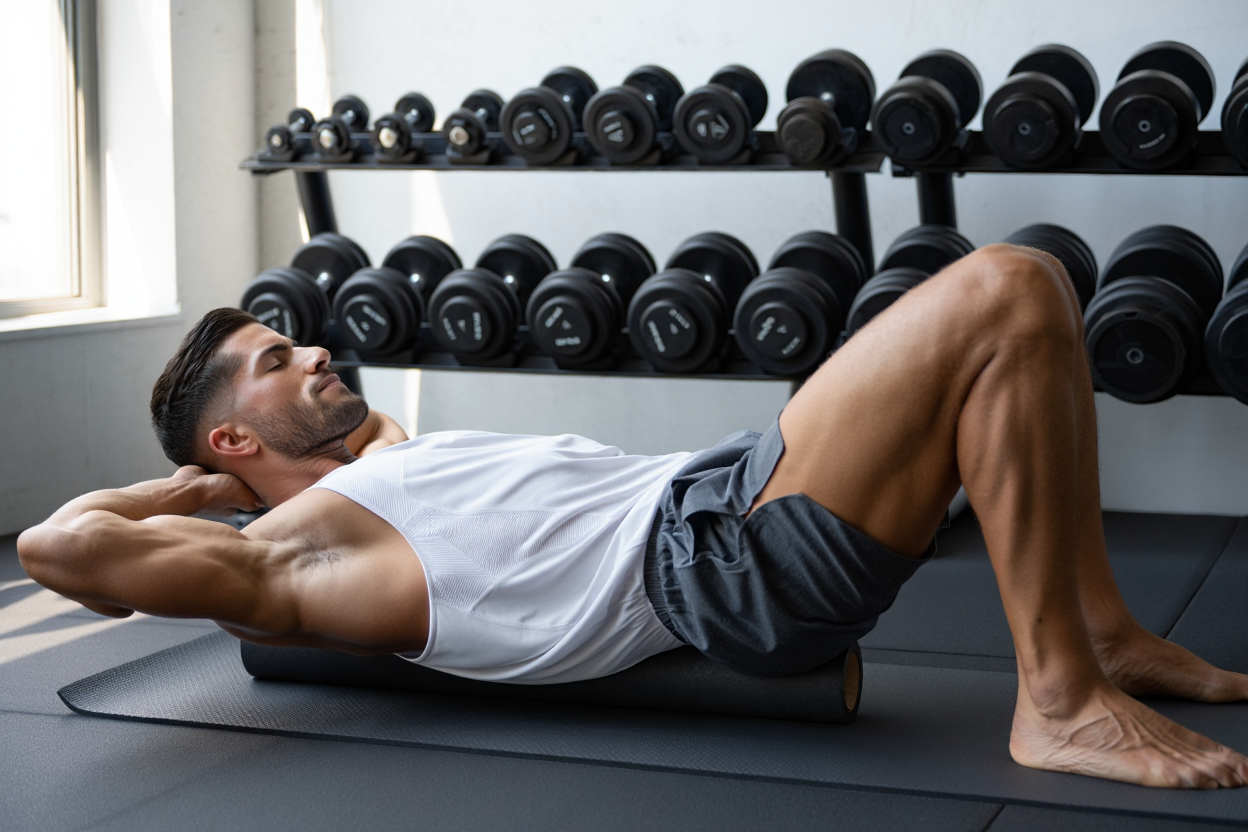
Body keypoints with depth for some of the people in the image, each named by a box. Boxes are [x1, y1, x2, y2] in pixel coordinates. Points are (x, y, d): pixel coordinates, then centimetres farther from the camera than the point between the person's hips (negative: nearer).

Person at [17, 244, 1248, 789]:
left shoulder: (399, 470, 27)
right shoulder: (288, 551, 1)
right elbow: (63, 545, -7)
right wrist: (189, 486, 10)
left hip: (722, 492, 10)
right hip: (723, 562, -10)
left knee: (1022, 289, 7)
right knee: (1002, 298, -21)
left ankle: (1098, 627, 9)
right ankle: (1060, 701, -17)